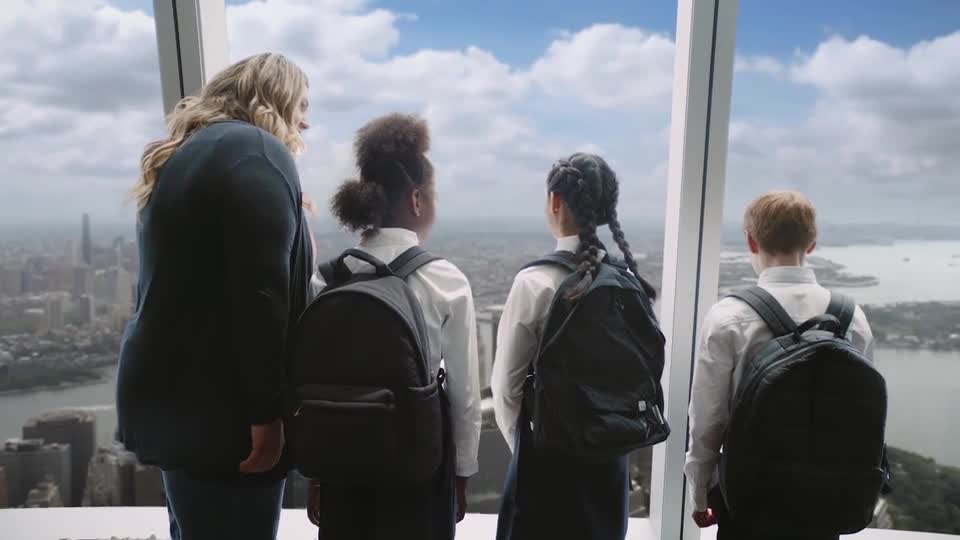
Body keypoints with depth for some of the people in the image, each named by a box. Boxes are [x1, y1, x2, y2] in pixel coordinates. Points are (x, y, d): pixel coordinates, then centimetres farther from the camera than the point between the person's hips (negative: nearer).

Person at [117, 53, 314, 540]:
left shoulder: (184, 154, 17)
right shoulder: (257, 151, -12)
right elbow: (261, 294, -22)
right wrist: (265, 414, -18)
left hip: (174, 397, 10)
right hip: (218, 410, -10)